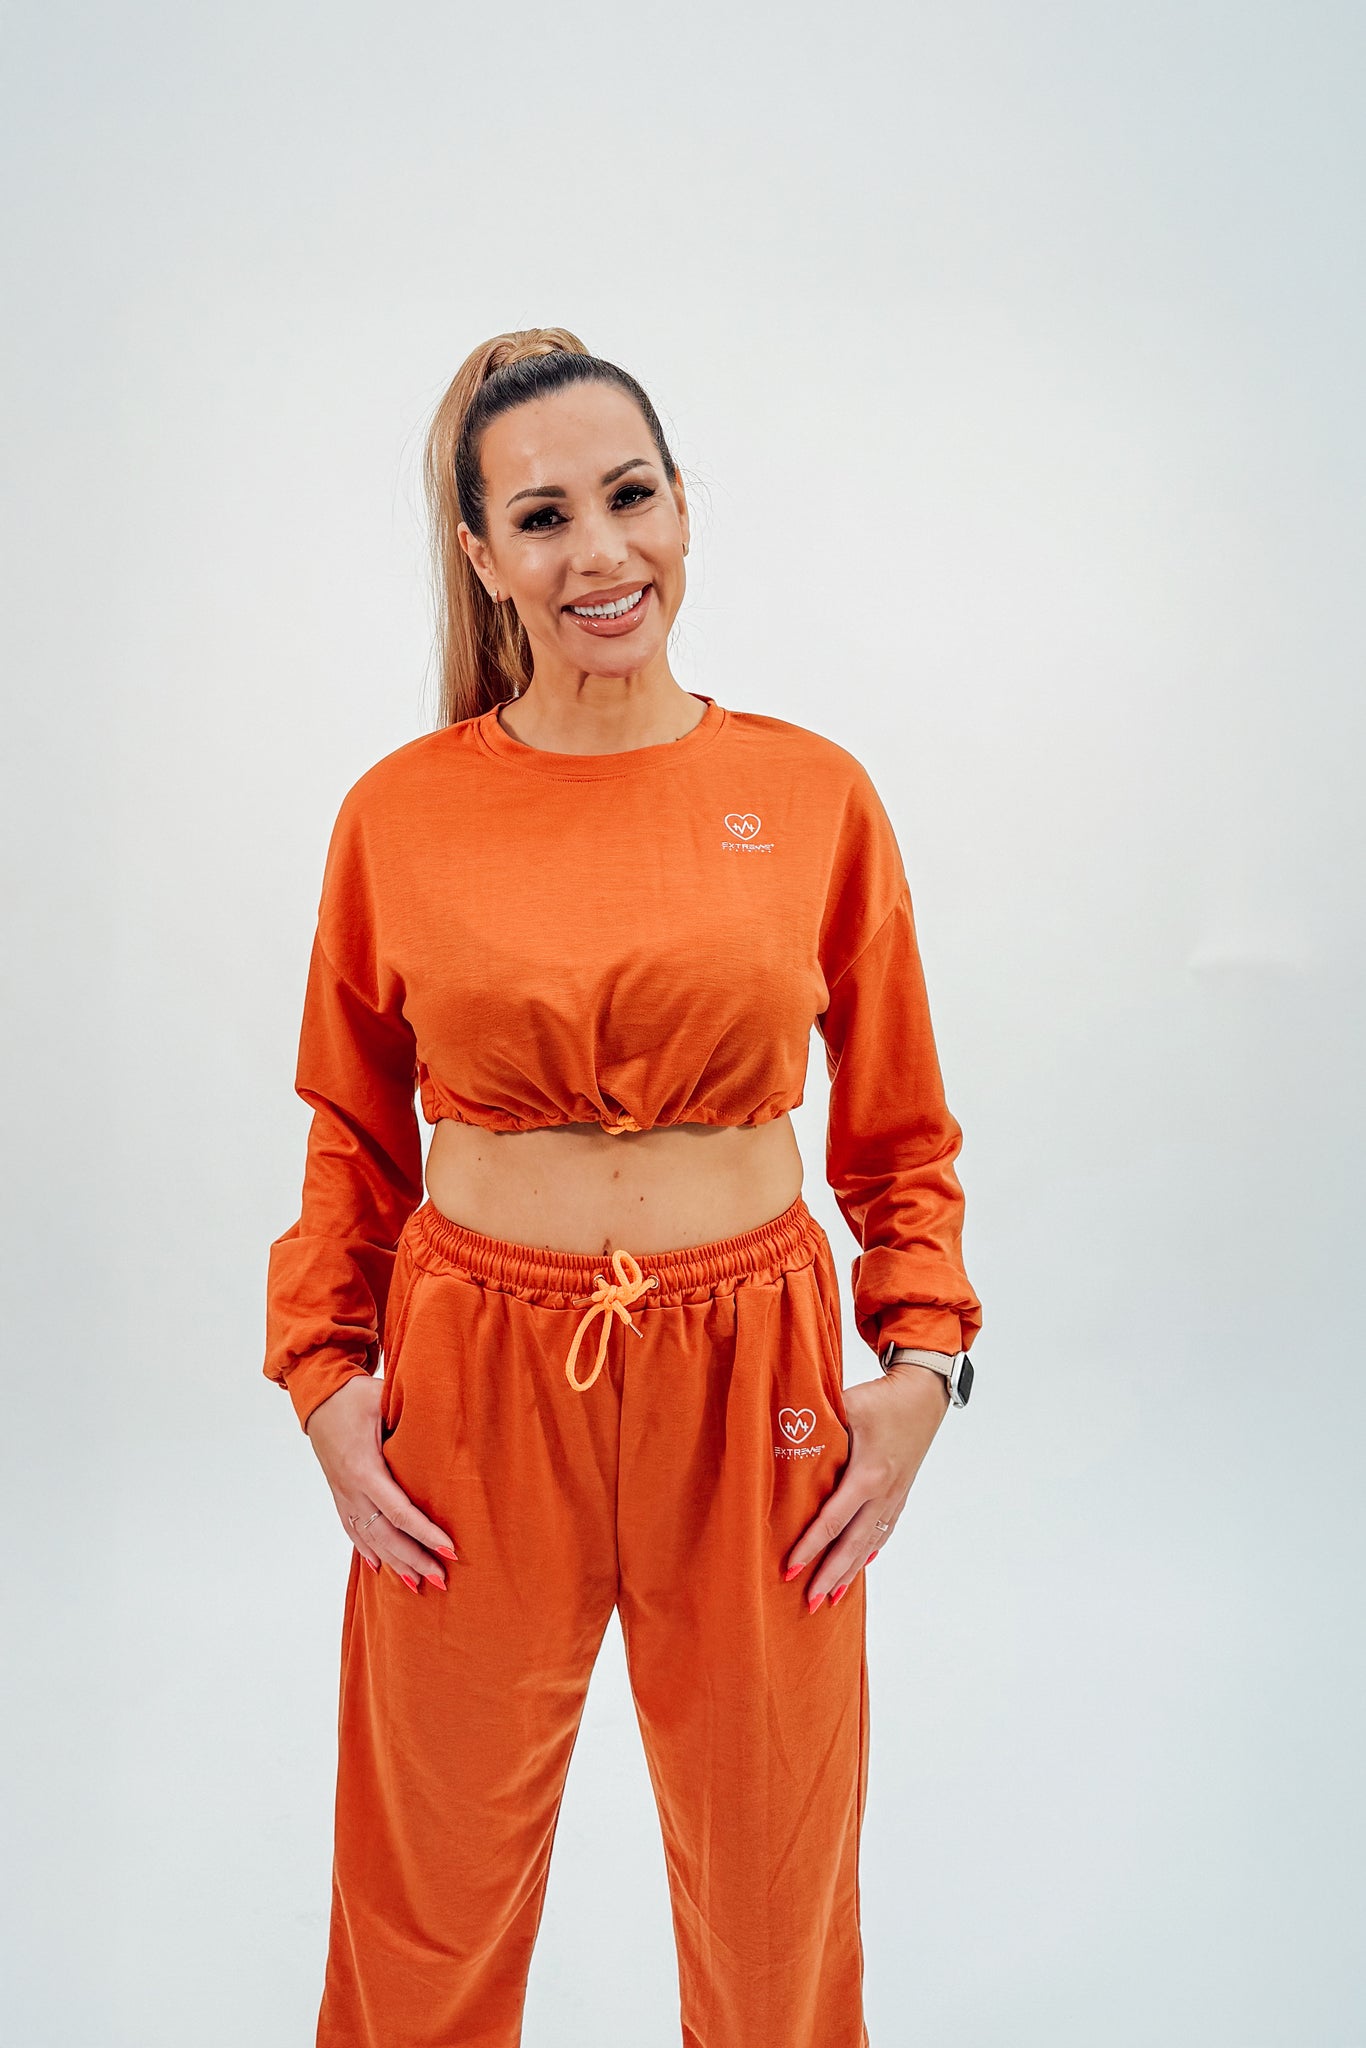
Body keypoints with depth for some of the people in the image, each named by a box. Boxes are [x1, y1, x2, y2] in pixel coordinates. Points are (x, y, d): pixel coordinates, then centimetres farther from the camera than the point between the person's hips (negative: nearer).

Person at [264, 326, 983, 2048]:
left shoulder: (815, 796, -3)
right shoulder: (400, 813, -3)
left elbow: (899, 1129, 5)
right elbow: (352, 1132, 8)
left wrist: (919, 1361, -4)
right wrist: (324, 1374, -1)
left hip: (751, 1386, 0)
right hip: (473, 1386, 0)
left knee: (773, 1892, 17)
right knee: (438, 1883, 17)